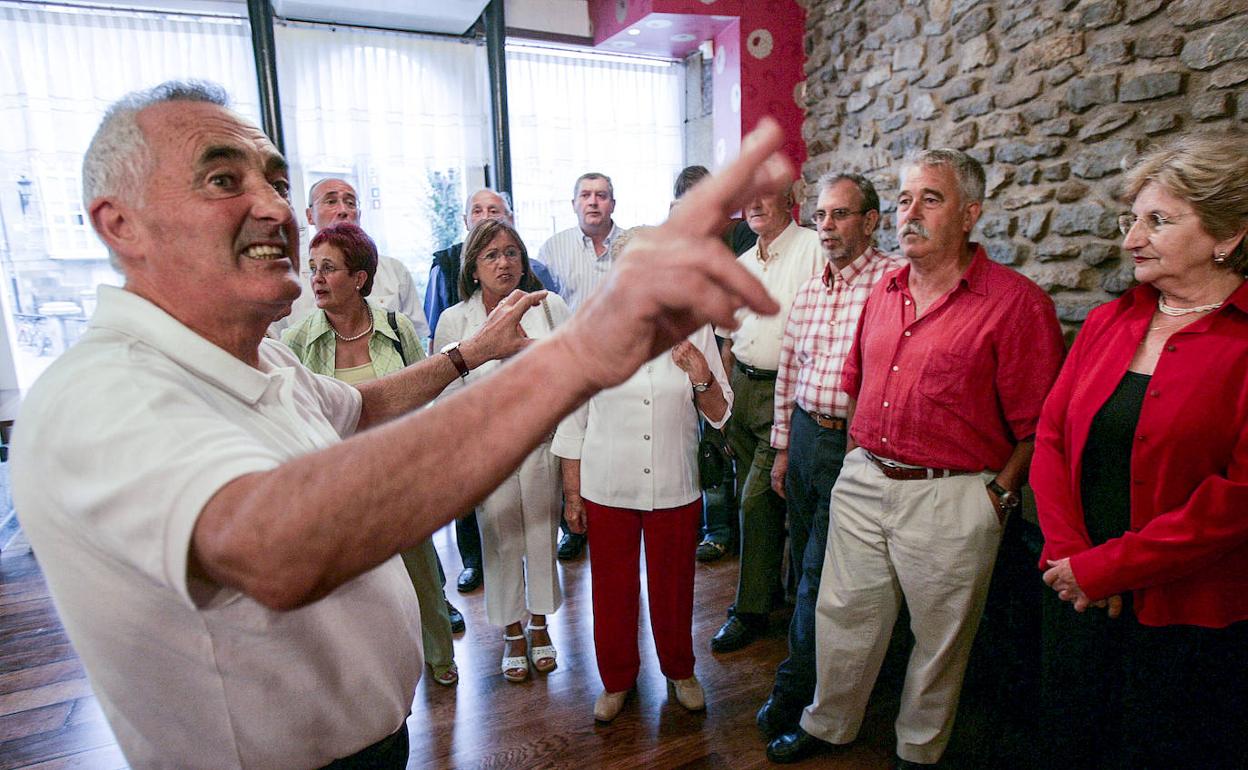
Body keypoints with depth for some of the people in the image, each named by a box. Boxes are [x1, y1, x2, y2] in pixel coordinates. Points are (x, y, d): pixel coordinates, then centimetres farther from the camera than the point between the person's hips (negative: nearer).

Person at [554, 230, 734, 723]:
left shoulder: (695, 328, -2)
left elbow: (720, 415, 3)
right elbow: (573, 419, 1)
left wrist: (702, 380, -18)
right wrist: (571, 493, 2)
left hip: (675, 489, 1)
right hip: (606, 490, 0)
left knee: (673, 588, 17)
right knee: (612, 590, 14)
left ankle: (679, 670, 44)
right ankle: (617, 679, 40)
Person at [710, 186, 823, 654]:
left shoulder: (813, 250, -8)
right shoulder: (741, 264, 16)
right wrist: (724, 392, 14)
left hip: (787, 391, -7)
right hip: (743, 386, 7)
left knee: (758, 500, -7)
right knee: (754, 497, 14)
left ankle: (751, 609, 10)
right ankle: (772, 586, 32)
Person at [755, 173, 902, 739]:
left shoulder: (895, 281, -11)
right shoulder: (808, 292, 10)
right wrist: (783, 447, 14)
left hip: (855, 444, -6)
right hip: (805, 435, 7)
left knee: (819, 573, 2)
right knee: (805, 561, 17)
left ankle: (794, 690, 21)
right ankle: (816, 668, 39)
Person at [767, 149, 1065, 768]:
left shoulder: (1016, 302, -11)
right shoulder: (884, 291, 7)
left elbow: (1038, 423, -11)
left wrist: (999, 496, -12)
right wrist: (859, 455, 12)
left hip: (950, 499, -5)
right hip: (862, 484, 5)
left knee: (939, 637, 16)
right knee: (844, 615, 17)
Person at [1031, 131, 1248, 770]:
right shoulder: (1107, 322, 4)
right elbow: (1051, 436, 2)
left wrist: (1106, 567, -17)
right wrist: (1069, 552, -8)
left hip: (1190, 620, -4)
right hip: (1078, 597, 5)